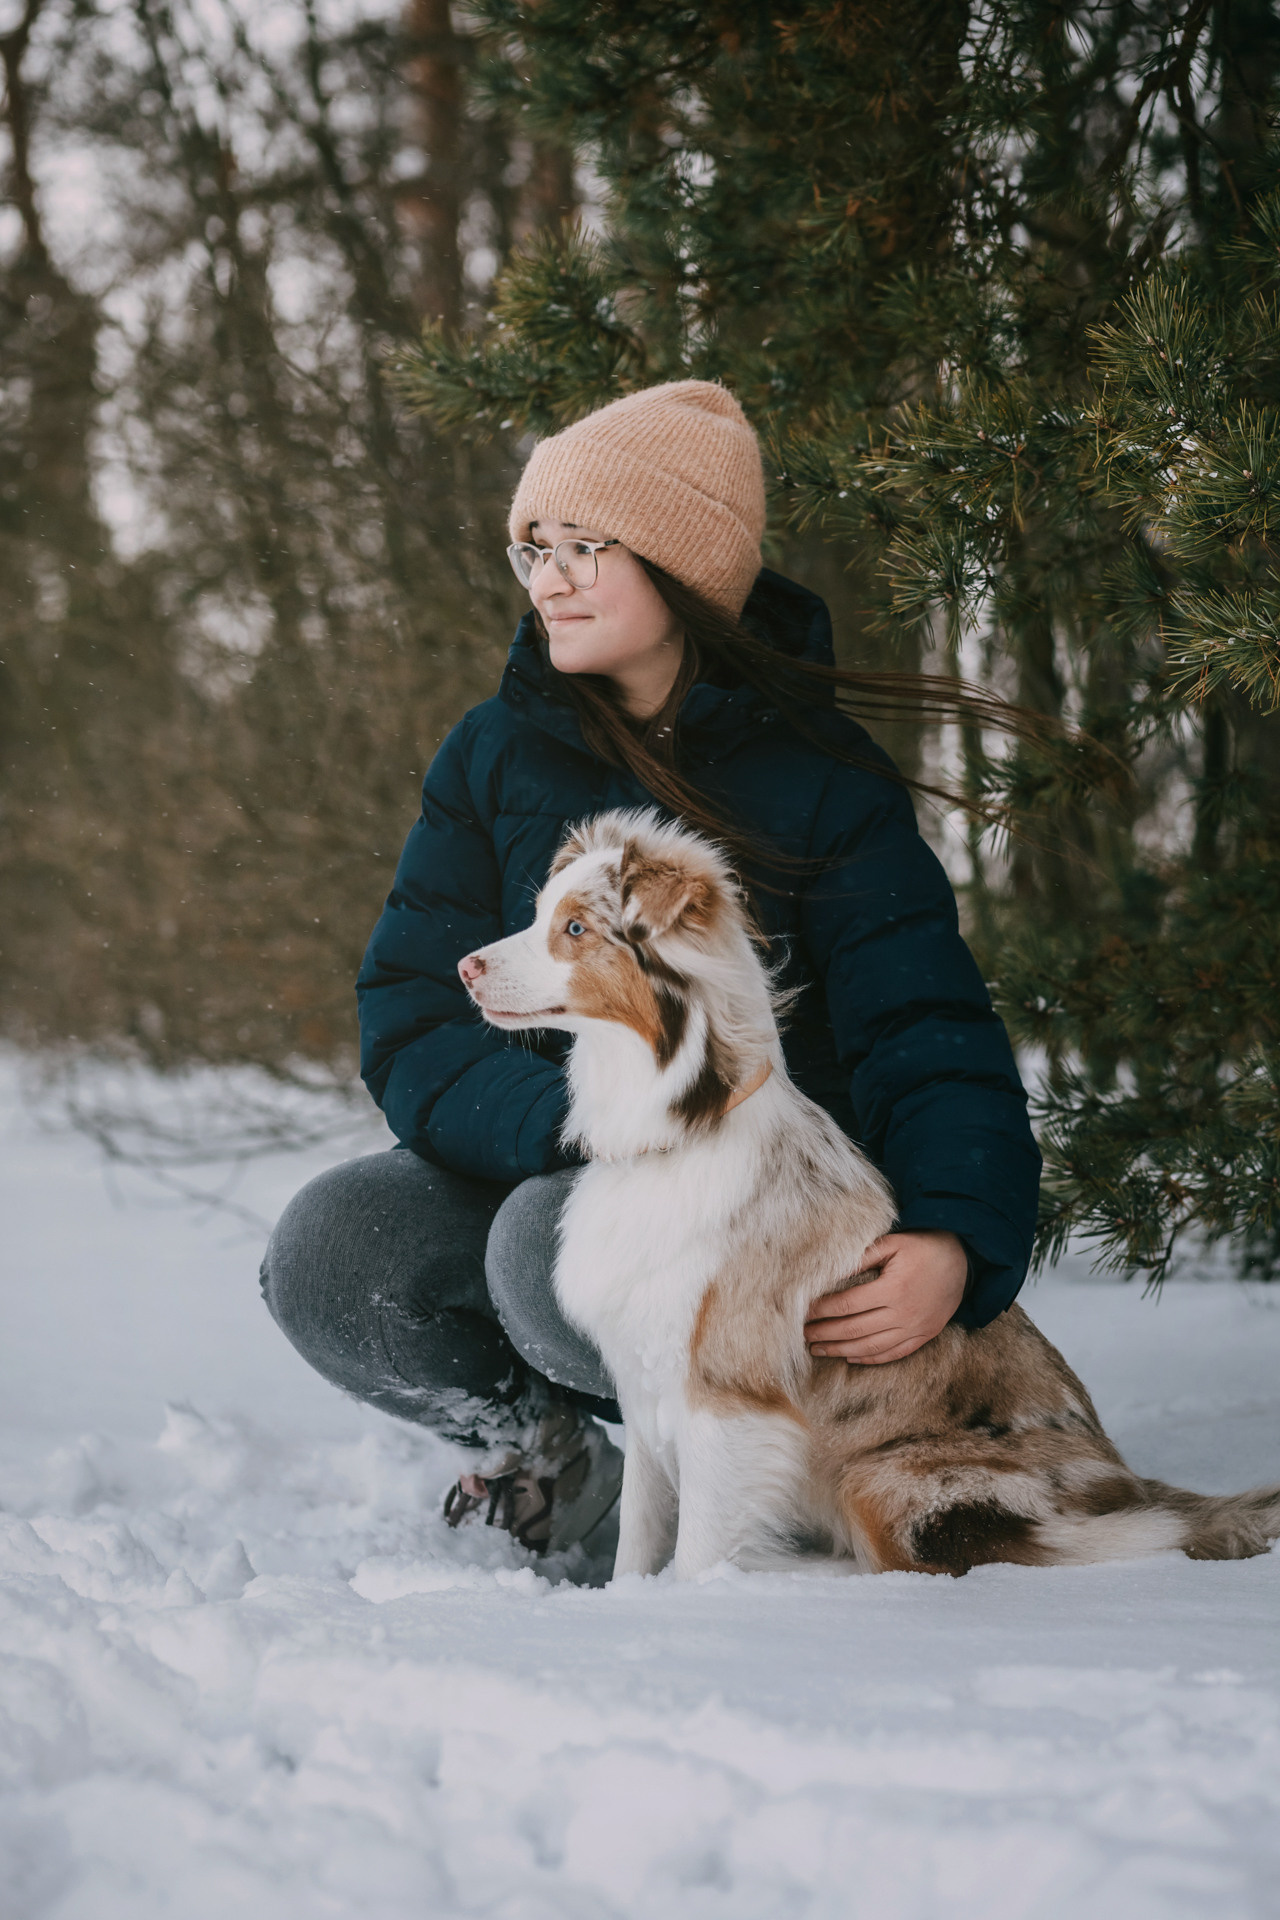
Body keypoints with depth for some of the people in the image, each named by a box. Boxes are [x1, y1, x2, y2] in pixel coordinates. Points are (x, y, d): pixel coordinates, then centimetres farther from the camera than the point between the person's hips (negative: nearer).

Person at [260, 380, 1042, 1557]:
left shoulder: (821, 777, -9)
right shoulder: (495, 755, 0)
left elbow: (929, 1035, -15)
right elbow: (413, 1025, -6)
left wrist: (955, 1245, -35)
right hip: (532, 1166, 4)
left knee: (555, 1245, -34)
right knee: (326, 1254, -23)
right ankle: (546, 1449, 5)